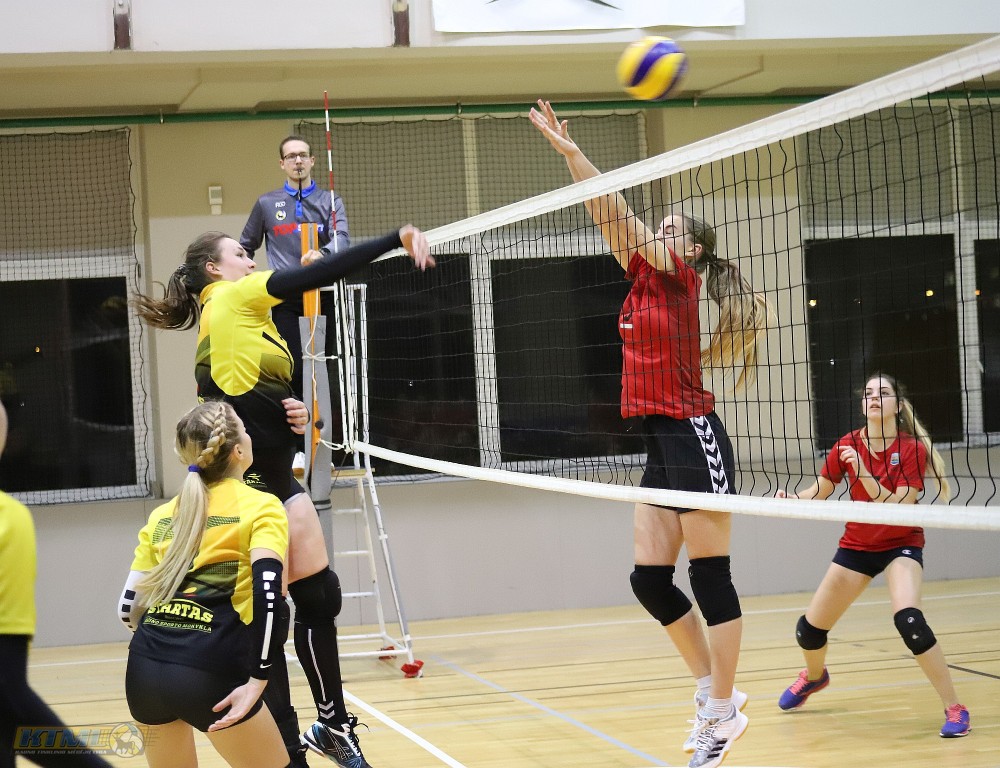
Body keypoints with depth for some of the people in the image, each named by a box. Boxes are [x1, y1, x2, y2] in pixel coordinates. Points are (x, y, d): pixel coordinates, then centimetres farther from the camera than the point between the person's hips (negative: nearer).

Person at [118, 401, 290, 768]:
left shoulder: (163, 515, 17)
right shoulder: (261, 507, 1)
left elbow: (129, 607, 16)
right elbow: (268, 591, -14)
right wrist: (256, 681, -14)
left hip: (143, 668, 6)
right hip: (209, 672, -5)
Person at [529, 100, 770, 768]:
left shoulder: (682, 280, -5)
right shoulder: (645, 281, 15)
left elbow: (615, 213, -11)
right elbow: (613, 222, 7)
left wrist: (570, 150, -12)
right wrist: (567, 150, 0)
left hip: (693, 437, -8)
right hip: (660, 443, 9)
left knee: (710, 576, -4)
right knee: (650, 578, 6)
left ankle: (723, 708, 2)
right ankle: (713, 690, 18)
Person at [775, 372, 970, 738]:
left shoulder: (912, 449, -18)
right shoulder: (847, 446, -8)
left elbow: (900, 507, -26)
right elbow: (817, 493, -4)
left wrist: (863, 473, -36)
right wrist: (790, 498, -25)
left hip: (901, 545, -4)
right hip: (856, 545, 4)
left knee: (909, 620, -31)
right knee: (809, 629, 7)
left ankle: (954, 709, -19)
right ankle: (814, 676, 44)